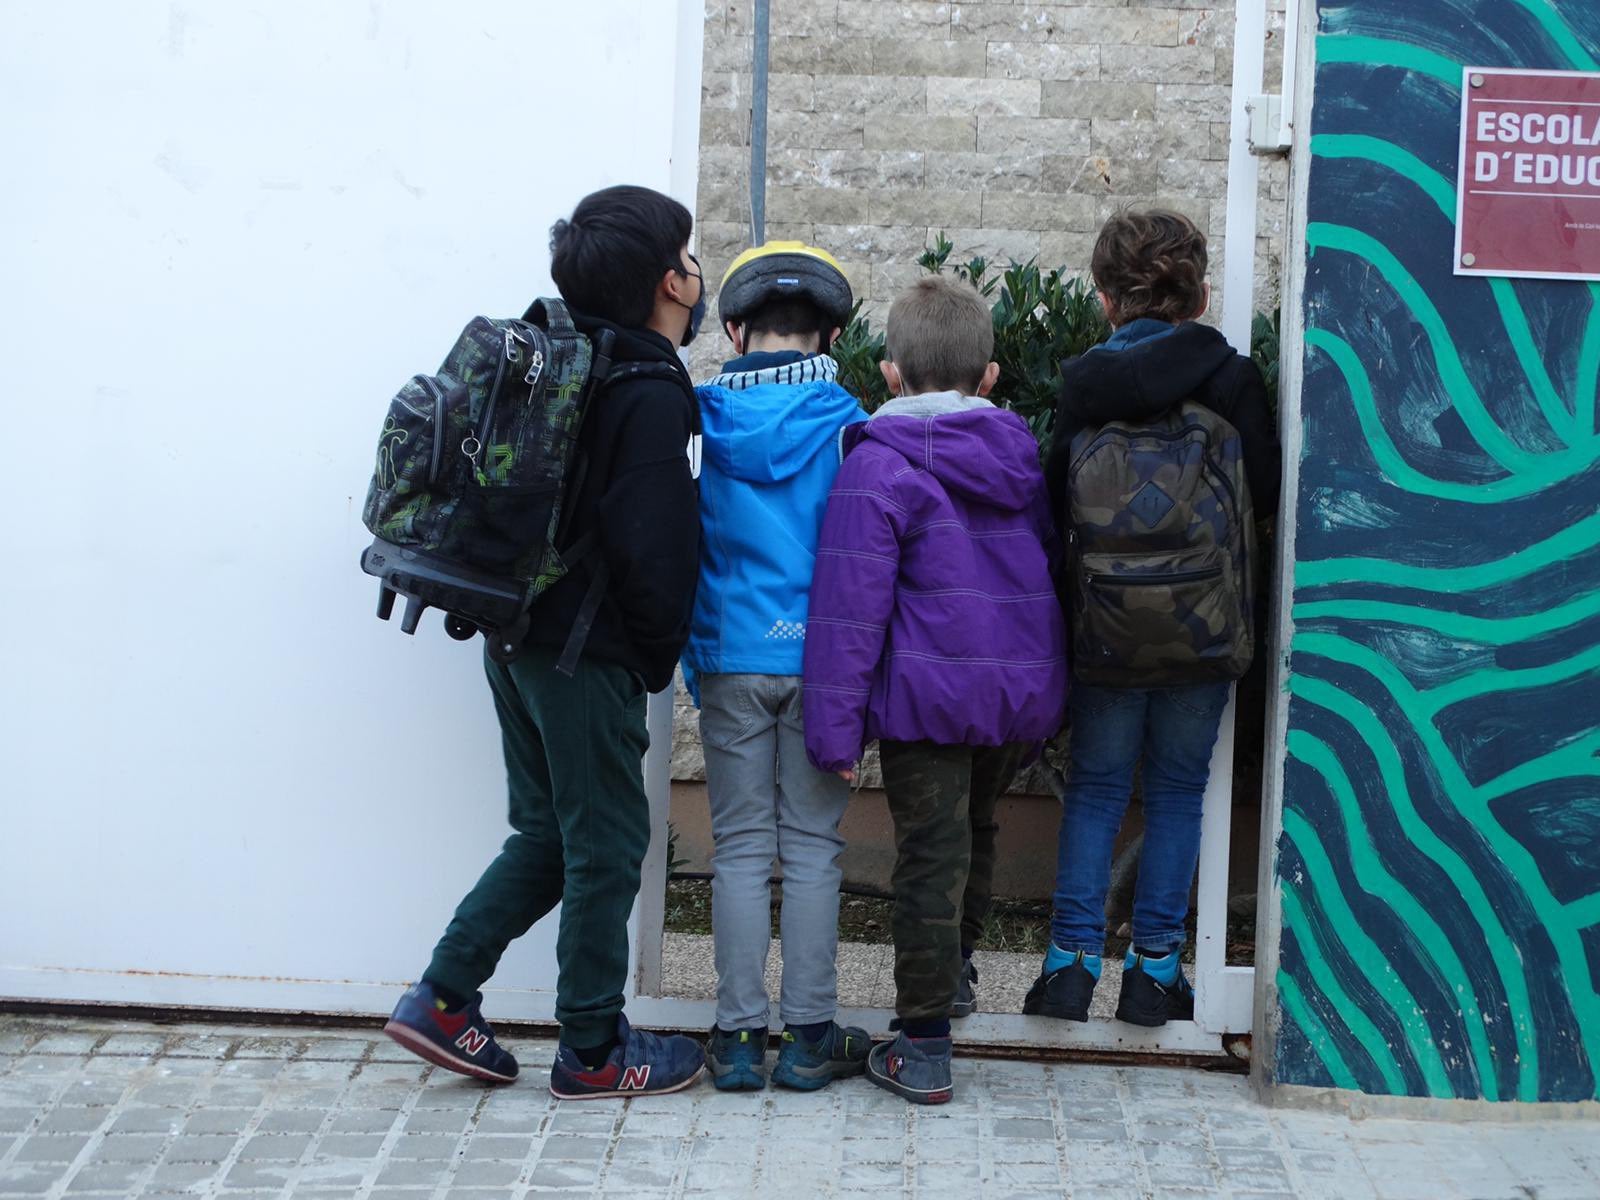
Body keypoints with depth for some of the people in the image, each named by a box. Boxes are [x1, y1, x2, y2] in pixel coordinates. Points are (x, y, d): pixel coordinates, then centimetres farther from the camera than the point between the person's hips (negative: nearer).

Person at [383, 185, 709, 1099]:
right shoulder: (650, 395, -17)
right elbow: (652, 548, -20)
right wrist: (659, 655, -8)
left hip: (519, 636, 8)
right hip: (589, 655, -8)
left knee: (547, 833, 18)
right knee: (606, 847, 4)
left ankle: (444, 1000, 17)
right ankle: (593, 1052, 15)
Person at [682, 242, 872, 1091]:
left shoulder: (701, 423, -3)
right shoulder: (844, 424, -7)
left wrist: (691, 654, 14)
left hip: (730, 661, 1)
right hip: (821, 660, -1)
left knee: (740, 847, 8)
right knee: (812, 847, 7)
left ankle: (738, 1036, 11)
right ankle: (809, 1035, 11)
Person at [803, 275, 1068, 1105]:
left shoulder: (878, 465, -11)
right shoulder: (1023, 456, 11)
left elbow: (852, 604, -15)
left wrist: (836, 724, -13)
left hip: (929, 698, -6)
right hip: (1022, 693, 6)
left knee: (930, 861, -2)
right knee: (976, 835, 25)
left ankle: (925, 1050, 1)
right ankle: (954, 970, 45)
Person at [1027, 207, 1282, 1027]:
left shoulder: (1083, 383, -3)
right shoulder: (1233, 381, -6)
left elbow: (1054, 494, 1)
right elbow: (1268, 492, -3)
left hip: (1106, 628, 1)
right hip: (1208, 625, -1)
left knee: (1095, 786, 12)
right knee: (1178, 789, 11)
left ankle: (1072, 959, 8)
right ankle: (1155, 966, 11)